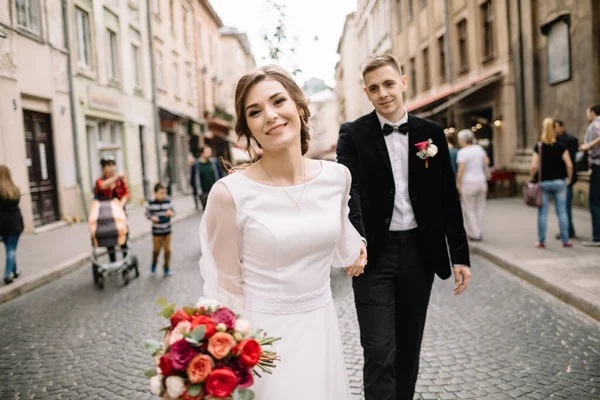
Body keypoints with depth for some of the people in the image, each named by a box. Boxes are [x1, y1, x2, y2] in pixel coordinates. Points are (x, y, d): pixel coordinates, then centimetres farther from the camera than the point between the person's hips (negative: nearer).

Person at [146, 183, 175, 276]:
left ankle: (166, 268, 23)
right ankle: (154, 264, 39)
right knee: (156, 249, 9)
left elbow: (173, 211, 2)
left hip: (167, 230, 2)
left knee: (167, 250, 6)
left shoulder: (168, 202, -6)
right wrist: (152, 217, -21)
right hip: (156, 231, -2)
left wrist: (170, 213, -19)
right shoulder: (151, 204, -10)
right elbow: (147, 213, -2)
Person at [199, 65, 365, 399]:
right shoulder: (230, 193, -19)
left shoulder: (338, 176, -6)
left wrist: (353, 252, 33)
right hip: (263, 335, -4)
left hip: (322, 328, 5)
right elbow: (227, 287, -10)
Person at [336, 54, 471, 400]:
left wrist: (460, 254, 4)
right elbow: (349, 190, -17)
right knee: (380, 351, -1)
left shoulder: (432, 133, 4)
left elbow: (448, 197, 6)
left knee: (409, 345, 16)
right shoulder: (353, 134, -4)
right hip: (374, 253, -3)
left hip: (420, 251, 3)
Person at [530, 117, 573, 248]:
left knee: (542, 213, 4)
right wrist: (569, 178, 7)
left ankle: (541, 241, 9)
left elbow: (534, 166, -10)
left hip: (543, 183, -1)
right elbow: (569, 165, -7)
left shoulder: (538, 147, -4)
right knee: (562, 212, 7)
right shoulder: (561, 147, -2)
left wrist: (531, 179, 3)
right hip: (559, 182, 1)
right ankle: (565, 240, 12)